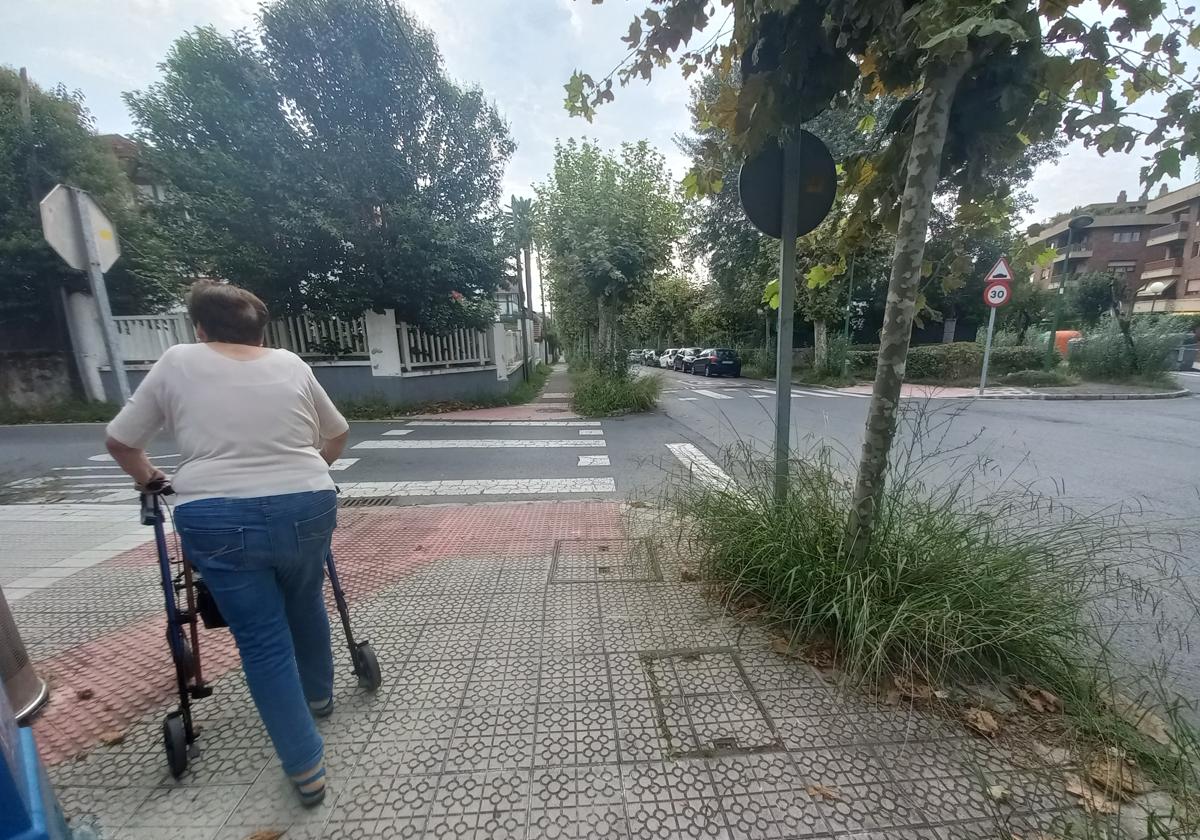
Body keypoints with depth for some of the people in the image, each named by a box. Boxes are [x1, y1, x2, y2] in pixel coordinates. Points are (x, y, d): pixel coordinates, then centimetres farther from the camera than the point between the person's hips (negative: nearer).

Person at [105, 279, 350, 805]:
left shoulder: (177, 362, 7)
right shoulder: (291, 364, 11)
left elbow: (121, 441, 13)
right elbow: (337, 434, 19)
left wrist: (147, 478, 33)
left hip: (219, 519, -2)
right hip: (308, 508, 2)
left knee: (262, 641, 10)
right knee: (306, 605, 26)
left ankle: (306, 768, 17)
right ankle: (319, 695, 48)